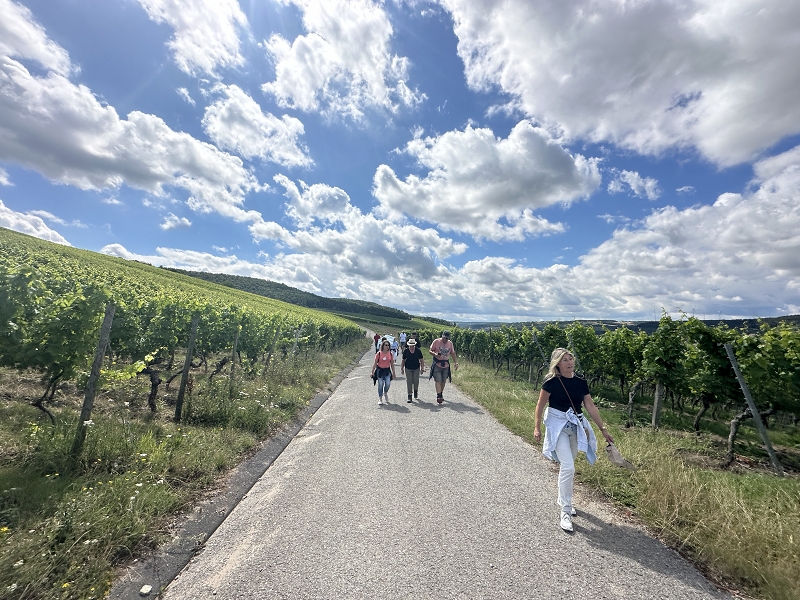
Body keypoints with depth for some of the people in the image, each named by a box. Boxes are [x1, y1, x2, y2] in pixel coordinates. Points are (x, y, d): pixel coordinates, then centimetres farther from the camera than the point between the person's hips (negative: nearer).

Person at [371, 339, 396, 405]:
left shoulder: (390, 354, 1)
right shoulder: (379, 353, -7)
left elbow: (392, 364, 8)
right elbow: (375, 363, -3)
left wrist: (393, 373, 9)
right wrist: (372, 372, -4)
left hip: (387, 370, 2)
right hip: (380, 370, -2)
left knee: (388, 384, -10)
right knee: (380, 384, 0)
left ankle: (385, 393, 24)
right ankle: (380, 399, 15)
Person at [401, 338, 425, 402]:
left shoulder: (418, 351, -7)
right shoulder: (406, 351, -6)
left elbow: (421, 360, 1)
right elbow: (403, 360, 4)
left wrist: (422, 368, -3)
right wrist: (402, 369, 3)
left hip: (416, 368, 0)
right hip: (408, 368, 0)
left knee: (416, 381, 1)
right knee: (409, 382, -1)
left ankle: (416, 391, 32)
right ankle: (409, 396, 8)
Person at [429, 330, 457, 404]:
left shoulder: (450, 343, 4)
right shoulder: (436, 341, -6)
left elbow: (453, 353, 12)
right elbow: (430, 350, -2)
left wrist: (456, 362, 2)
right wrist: (435, 354, -23)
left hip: (446, 365, 4)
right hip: (437, 365, -4)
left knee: (443, 381, 11)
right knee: (438, 381, -11)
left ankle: (441, 394, 28)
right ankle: (438, 396, -12)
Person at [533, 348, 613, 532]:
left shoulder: (581, 382, -1)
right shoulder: (552, 382, -15)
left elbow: (590, 406, 5)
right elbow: (540, 405, -8)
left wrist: (603, 429, 6)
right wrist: (537, 427, -8)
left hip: (576, 426, 5)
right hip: (558, 425, -5)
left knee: (568, 466, 17)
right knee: (568, 467, -11)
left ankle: (564, 500, 38)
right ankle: (565, 512, 3)